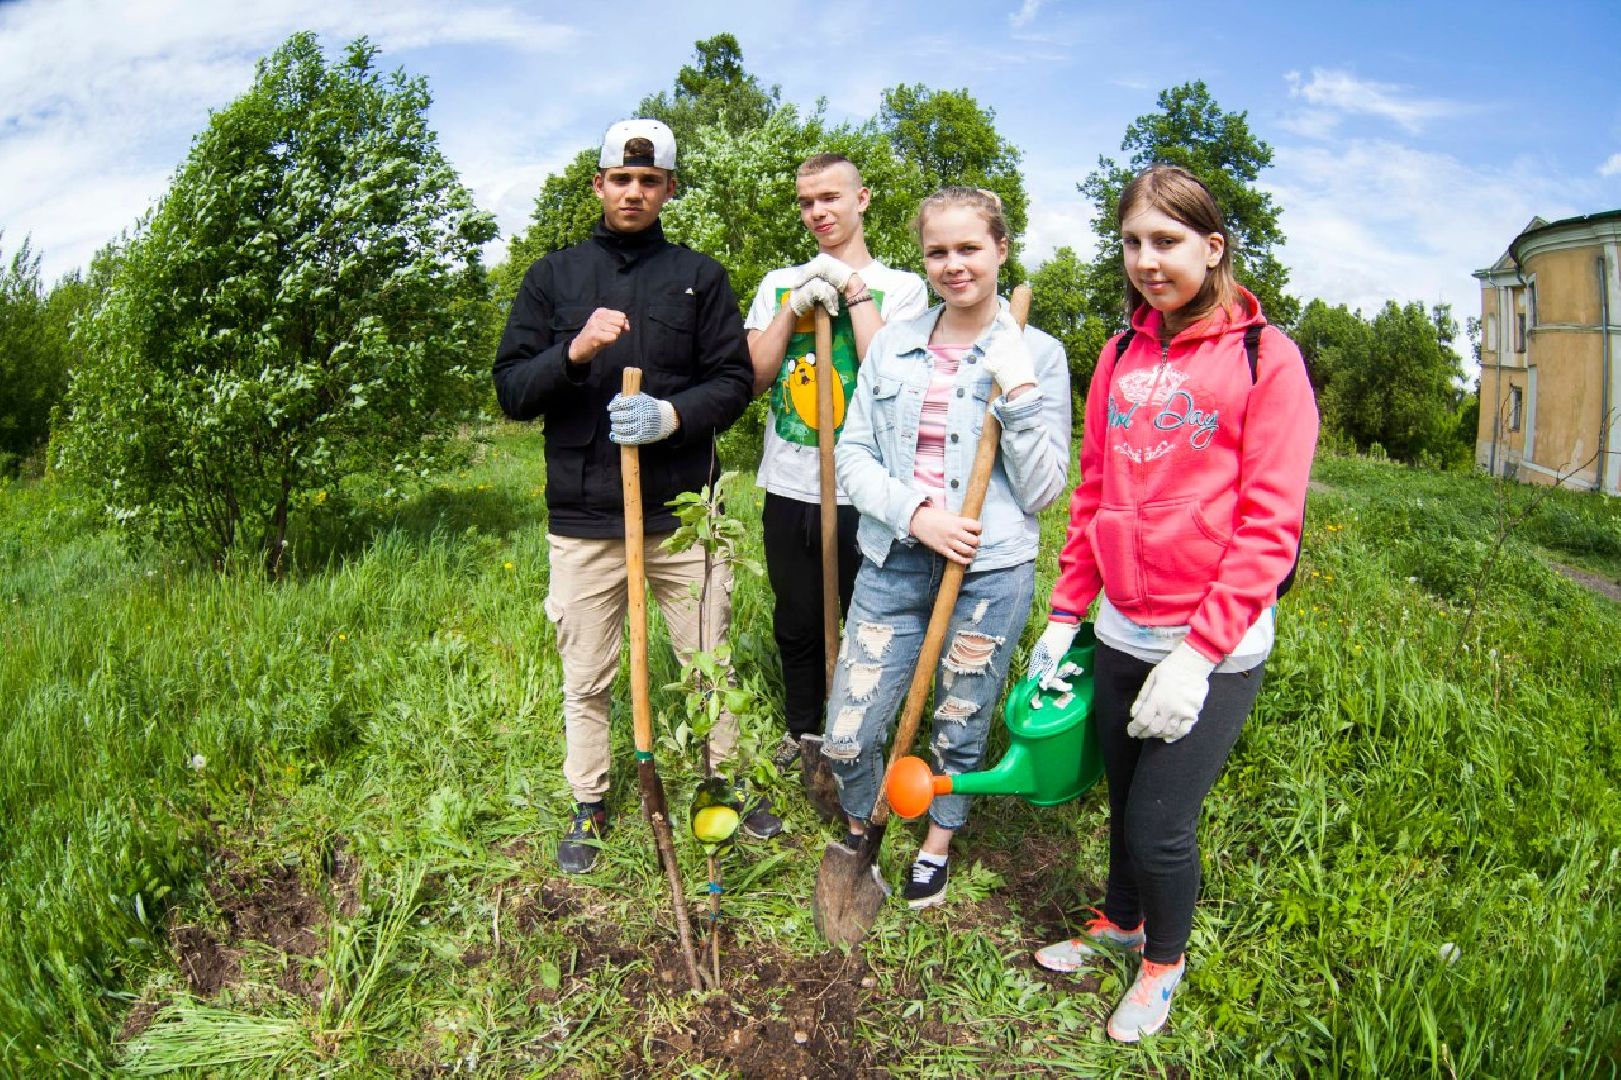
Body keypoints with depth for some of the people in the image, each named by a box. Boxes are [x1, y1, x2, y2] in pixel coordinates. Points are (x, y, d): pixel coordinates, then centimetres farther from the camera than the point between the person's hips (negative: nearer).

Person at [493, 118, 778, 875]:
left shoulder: (700, 277, 8)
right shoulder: (553, 277, 9)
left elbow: (735, 380, 3)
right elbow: (510, 391, 3)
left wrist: (673, 415, -17)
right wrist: (573, 352, -16)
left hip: (683, 509, 0)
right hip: (583, 517, 1)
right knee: (585, 679, 10)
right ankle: (589, 806, 29)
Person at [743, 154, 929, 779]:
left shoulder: (902, 286, 2)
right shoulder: (780, 284, 12)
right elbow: (756, 376, 2)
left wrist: (854, 288, -11)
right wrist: (797, 304, -8)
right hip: (789, 487, 4)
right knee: (796, 623, 15)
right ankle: (803, 732, 36)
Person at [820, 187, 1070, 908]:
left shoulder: (1037, 354, -2)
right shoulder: (892, 344, 6)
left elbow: (1041, 490, -5)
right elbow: (853, 453, 4)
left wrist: (1018, 391, -17)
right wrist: (914, 513, -12)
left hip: (991, 570, -2)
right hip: (895, 560, 2)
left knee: (960, 731, 15)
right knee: (846, 737, 3)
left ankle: (937, 845, 44)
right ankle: (859, 829, 36)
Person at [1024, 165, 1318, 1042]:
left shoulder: (1265, 356, -9)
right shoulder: (1122, 355, 8)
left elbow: (1269, 523, -12)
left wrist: (1200, 650, -17)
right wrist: (1065, 613, 7)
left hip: (1215, 650, -4)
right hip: (1120, 635, 5)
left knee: (1161, 824, 2)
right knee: (1125, 802, 18)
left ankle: (1165, 960, 31)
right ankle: (1120, 920, 45)